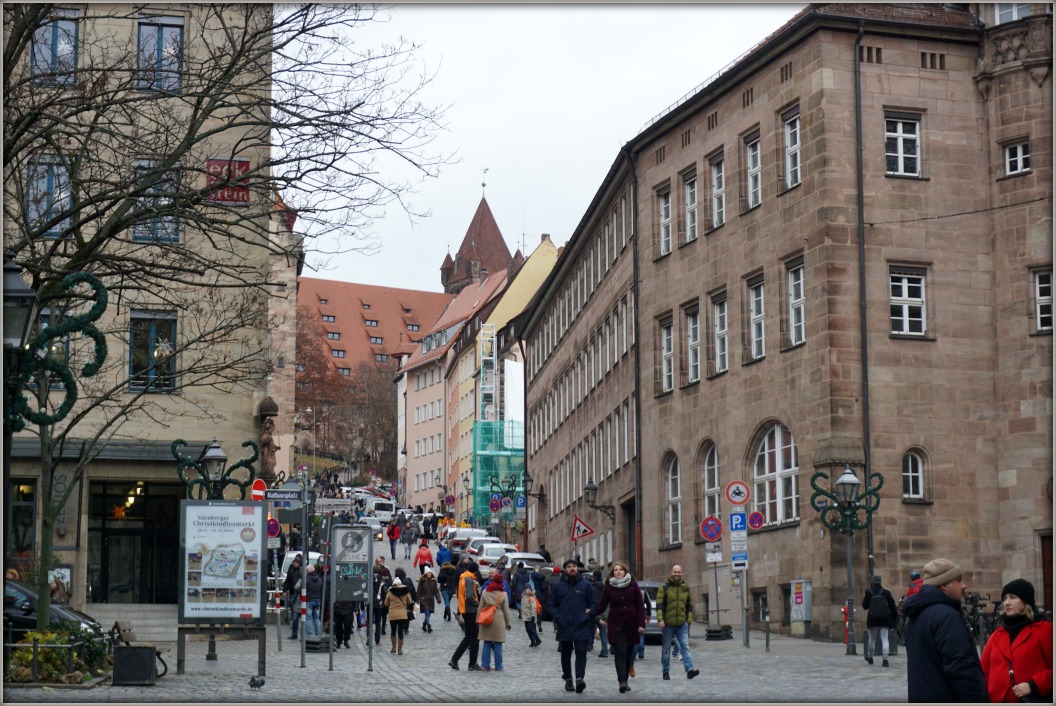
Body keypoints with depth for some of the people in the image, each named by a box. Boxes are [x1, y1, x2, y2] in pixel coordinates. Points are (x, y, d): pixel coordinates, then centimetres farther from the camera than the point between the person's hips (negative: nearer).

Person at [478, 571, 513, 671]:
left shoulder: (485, 592, 4)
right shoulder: (503, 594, -2)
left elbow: (480, 607, 6)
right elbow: (506, 610, 1)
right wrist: (508, 623, 8)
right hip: (498, 619, -2)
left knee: (486, 644, 9)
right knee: (498, 645, 3)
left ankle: (485, 665, 8)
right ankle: (498, 667, 6)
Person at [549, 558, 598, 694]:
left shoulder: (585, 585, 4)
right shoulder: (558, 586, 7)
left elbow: (593, 604, 6)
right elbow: (552, 605, 9)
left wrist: (588, 616, -10)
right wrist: (558, 617, -8)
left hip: (582, 627, -2)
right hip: (564, 627, 2)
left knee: (581, 653, -12)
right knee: (565, 655, 11)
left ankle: (579, 678, -20)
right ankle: (568, 679, 23)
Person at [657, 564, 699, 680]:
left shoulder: (686, 588, 10)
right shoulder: (664, 588, -1)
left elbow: (690, 605, 16)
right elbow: (659, 605, -5)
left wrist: (689, 620, 10)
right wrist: (660, 619, -16)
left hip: (682, 623, 2)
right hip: (667, 624, -2)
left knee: (685, 646, -9)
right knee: (666, 648, 6)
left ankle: (689, 670, -17)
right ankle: (666, 671, 16)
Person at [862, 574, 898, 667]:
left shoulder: (869, 592, -5)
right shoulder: (886, 592, -2)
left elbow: (865, 606, 1)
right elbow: (892, 606, 0)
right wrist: (895, 617, 9)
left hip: (872, 620, 0)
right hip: (884, 620, 0)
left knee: (871, 638, 16)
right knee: (885, 639, -1)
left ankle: (870, 657, 31)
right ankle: (885, 660, -11)